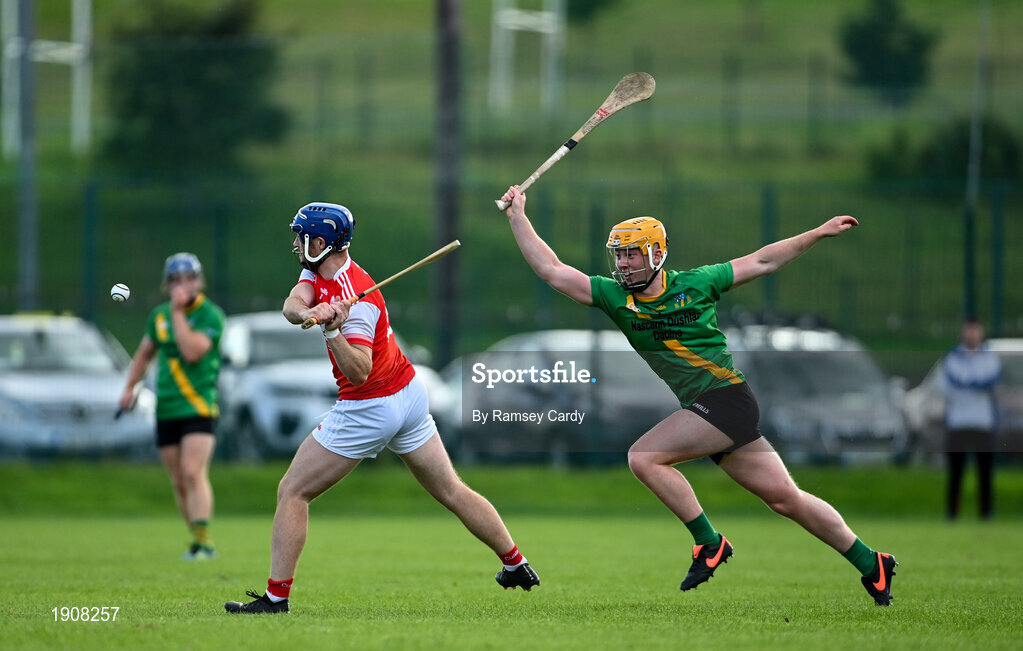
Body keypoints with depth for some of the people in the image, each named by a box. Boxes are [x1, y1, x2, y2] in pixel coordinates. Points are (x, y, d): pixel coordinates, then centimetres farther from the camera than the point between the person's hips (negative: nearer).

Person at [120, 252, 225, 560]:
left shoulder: (210, 315, -8)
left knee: (193, 473, -20)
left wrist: (179, 312, -19)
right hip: (166, 410, 6)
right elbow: (145, 353, 25)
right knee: (179, 483, 7)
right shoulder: (160, 315, 11)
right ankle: (199, 542, 18)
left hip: (199, 407, -6)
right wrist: (130, 387, 14)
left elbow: (191, 351, -23)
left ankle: (203, 540, -25)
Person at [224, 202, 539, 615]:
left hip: (370, 409, -10)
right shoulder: (318, 274, 3)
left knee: (292, 491, -4)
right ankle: (516, 565, 21)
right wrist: (307, 312, -36)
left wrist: (332, 332, -43)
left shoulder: (356, 299, -24)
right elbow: (292, 303, -14)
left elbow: (359, 372, -30)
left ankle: (276, 597, -5)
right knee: (451, 491, 16)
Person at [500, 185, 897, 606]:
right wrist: (518, 216, 2)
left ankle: (708, 543, -6)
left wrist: (819, 234, 7)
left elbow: (762, 262, 7)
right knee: (785, 498, 7)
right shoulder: (615, 298, 8)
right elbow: (551, 270, 6)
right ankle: (870, 564, 17)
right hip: (703, 409, 6)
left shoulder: (694, 284, -3)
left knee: (643, 457, -18)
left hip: (728, 398, -6)